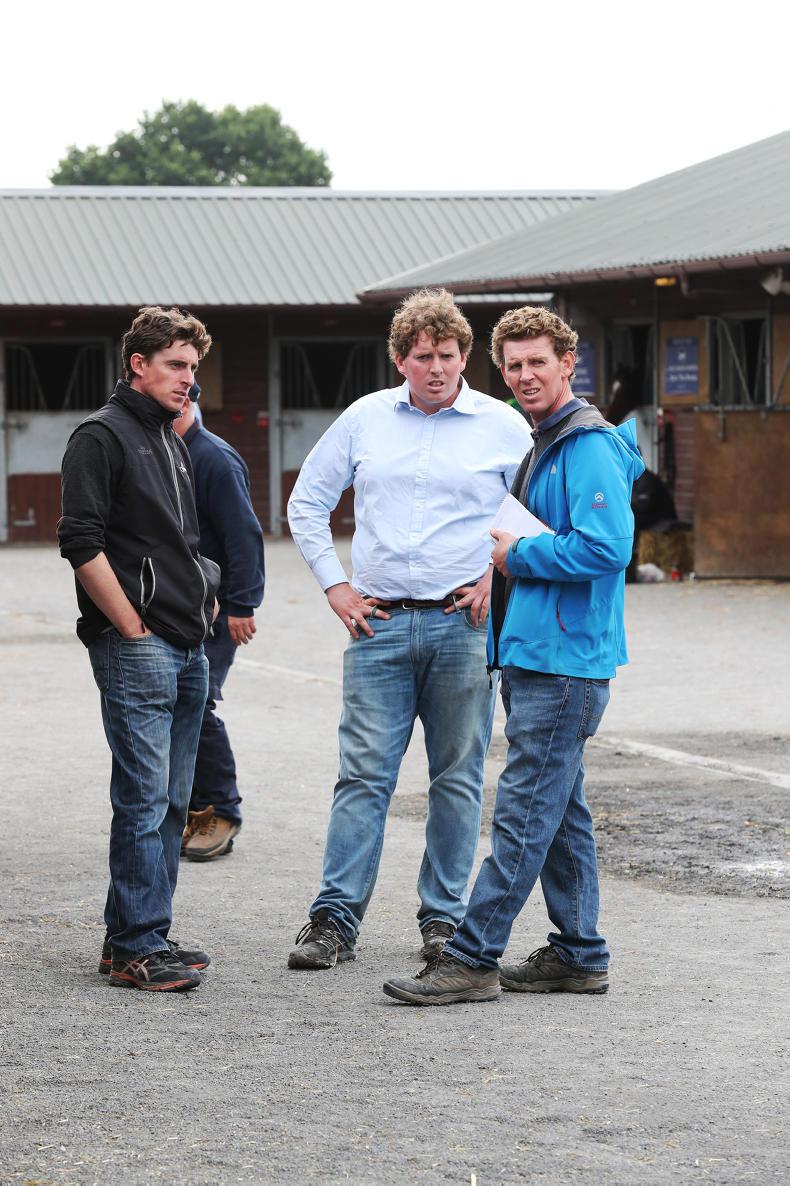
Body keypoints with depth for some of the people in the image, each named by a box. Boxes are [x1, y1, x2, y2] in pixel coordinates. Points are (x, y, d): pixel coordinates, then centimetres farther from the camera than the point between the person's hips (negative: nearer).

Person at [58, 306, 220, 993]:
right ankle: (136, 950, -6)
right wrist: (135, 631, -15)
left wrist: (204, 597, 14)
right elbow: (82, 544, -16)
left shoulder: (173, 444, 19)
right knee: (143, 799, -9)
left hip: (187, 649, 9)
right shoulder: (103, 436, -8)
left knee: (169, 801, 10)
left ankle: (135, 935, 17)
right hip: (135, 649, -9)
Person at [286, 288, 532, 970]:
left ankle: (445, 916, 15)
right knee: (364, 774, -3)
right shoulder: (365, 419, 8)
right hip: (380, 626, 1)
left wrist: (501, 575, -2)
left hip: (463, 627, -1)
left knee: (458, 778, 5)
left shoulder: (503, 427, 3)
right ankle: (335, 920, -1)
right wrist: (334, 585, 8)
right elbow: (308, 503, 16)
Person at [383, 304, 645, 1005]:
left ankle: (473, 959, -9)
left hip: (565, 663, -10)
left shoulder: (589, 447, -13)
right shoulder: (541, 445, 18)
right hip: (531, 653, 10)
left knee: (523, 811, -8)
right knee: (561, 809, 13)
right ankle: (579, 955, 19)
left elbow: (607, 547, -24)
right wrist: (501, 555, 8)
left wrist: (518, 554, -13)